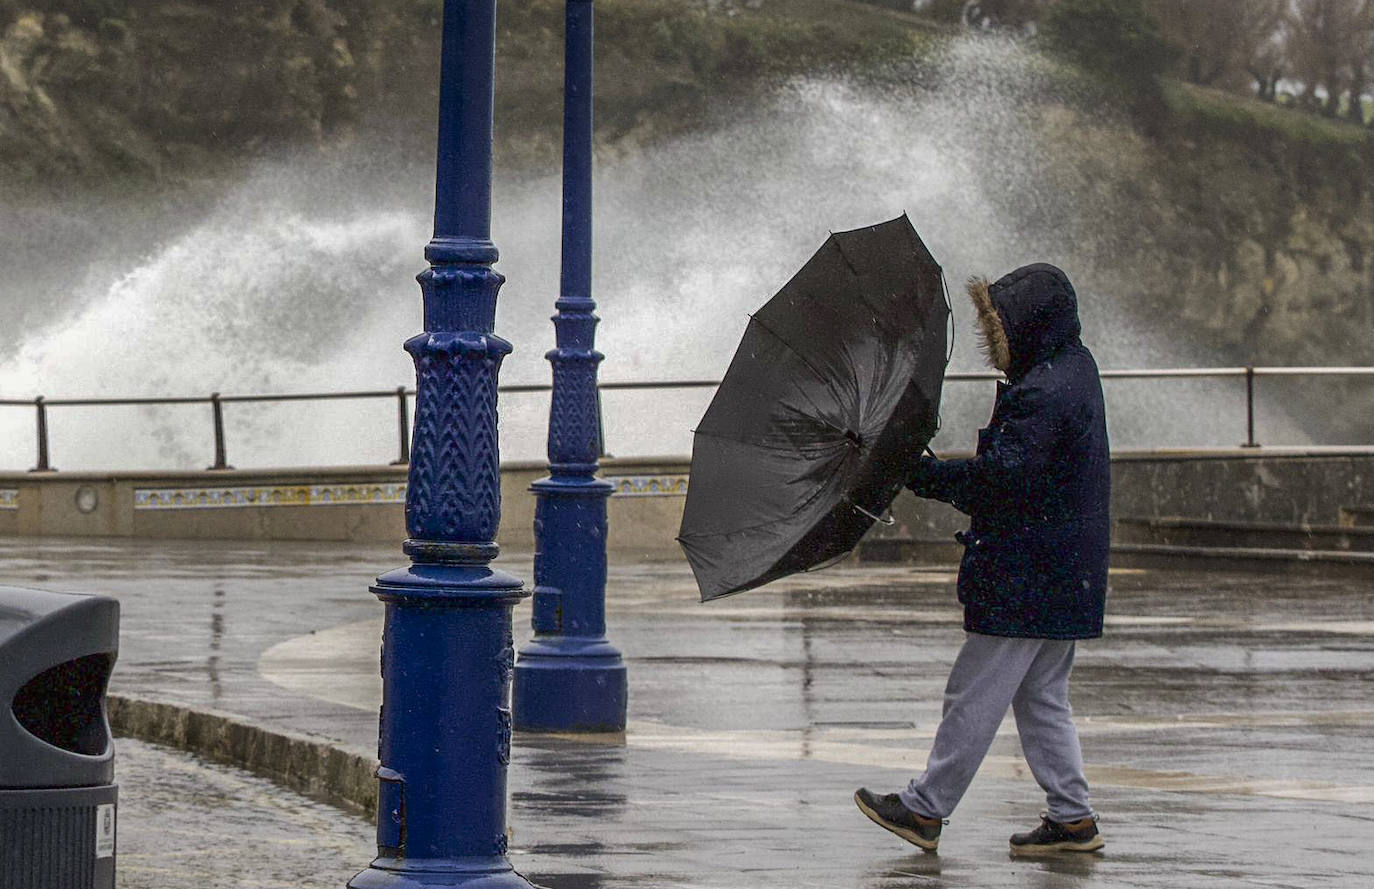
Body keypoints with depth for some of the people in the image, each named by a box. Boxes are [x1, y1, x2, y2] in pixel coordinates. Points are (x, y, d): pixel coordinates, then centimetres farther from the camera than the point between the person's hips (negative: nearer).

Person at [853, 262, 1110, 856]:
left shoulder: (1044, 395, -21)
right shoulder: (1074, 368, 11)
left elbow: (1000, 475, -26)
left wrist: (920, 474, -19)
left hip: (1025, 578, -10)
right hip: (1065, 577, 10)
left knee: (973, 695, -1)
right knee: (1042, 697, 15)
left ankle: (925, 810, 6)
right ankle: (1072, 817, 14)